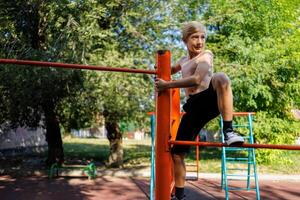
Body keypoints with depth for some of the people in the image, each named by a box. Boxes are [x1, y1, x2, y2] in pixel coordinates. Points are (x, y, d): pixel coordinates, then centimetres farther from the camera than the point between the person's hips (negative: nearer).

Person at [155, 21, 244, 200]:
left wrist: (167, 85, -16)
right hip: (194, 107, 6)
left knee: (221, 78, -39)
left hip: (210, 100, -6)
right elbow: (173, 69, 46)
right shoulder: (184, 60, 21)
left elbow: (197, 79, -19)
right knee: (177, 153, 5)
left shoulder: (206, 55, 0)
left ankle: (228, 130, -38)